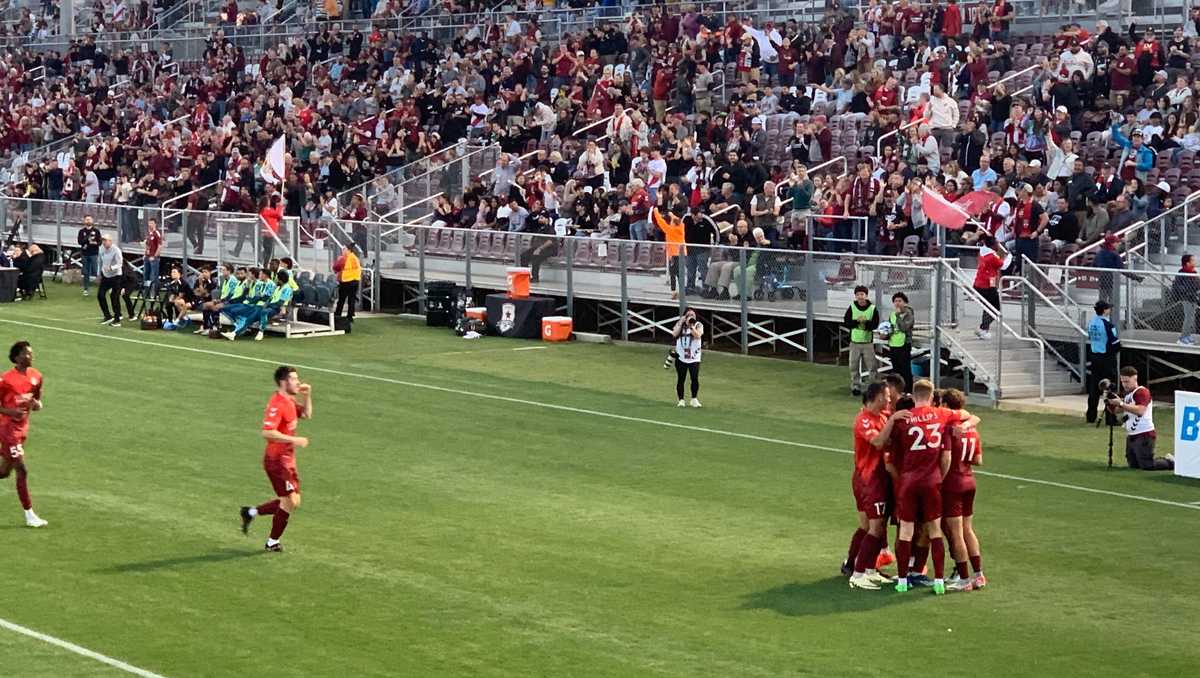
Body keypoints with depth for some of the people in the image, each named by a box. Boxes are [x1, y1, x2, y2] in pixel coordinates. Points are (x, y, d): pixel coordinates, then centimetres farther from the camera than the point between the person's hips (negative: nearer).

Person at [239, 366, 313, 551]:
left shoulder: (290, 401, 10)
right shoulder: (277, 405, -21)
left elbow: (306, 415, 25)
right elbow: (268, 432, -31)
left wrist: (307, 396, 8)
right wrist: (294, 440, -27)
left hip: (287, 460, 10)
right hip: (277, 461, -10)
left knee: (293, 502, 11)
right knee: (290, 501, -7)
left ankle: (251, 512, 22)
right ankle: (272, 543, 7)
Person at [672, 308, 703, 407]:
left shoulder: (698, 325, 2)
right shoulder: (679, 324, 8)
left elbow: (697, 335, -15)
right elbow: (675, 334, -9)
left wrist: (691, 325, -18)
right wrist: (681, 323, -11)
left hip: (694, 357, -1)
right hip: (681, 357, 1)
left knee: (695, 378, -7)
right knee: (681, 379, 4)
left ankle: (694, 399, 9)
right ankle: (681, 400, 14)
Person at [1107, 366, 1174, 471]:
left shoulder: (1142, 392, -13)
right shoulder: (1126, 394, 15)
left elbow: (1140, 410, -29)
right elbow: (1116, 411, 13)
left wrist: (1121, 403, -31)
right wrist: (1110, 403, -7)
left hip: (1144, 435, -9)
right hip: (1131, 436, 9)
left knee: (1147, 466, -10)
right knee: (1133, 465, 16)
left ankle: (1171, 462, 16)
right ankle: (1165, 459, 32)